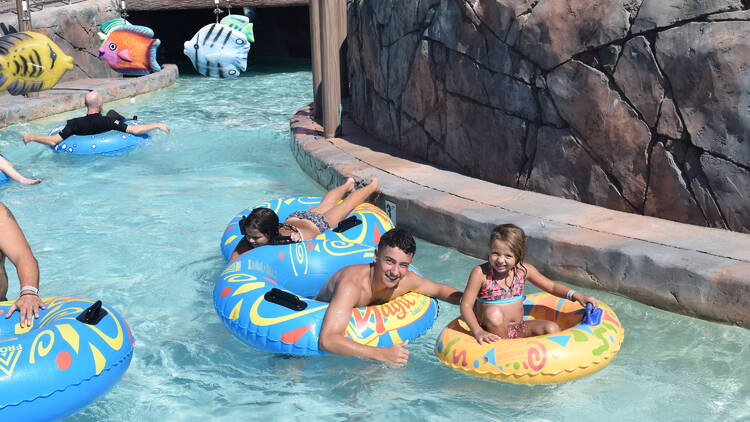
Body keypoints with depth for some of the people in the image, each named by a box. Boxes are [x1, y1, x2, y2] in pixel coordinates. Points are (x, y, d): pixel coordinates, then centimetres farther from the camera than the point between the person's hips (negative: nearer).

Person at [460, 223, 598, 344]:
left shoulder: (524, 270, -3)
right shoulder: (481, 273, -15)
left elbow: (552, 287, 9)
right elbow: (466, 305, -16)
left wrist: (576, 296, -6)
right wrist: (478, 332, -30)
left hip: (518, 329, 4)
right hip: (493, 332, -3)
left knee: (552, 328, -17)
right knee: (493, 313, -33)